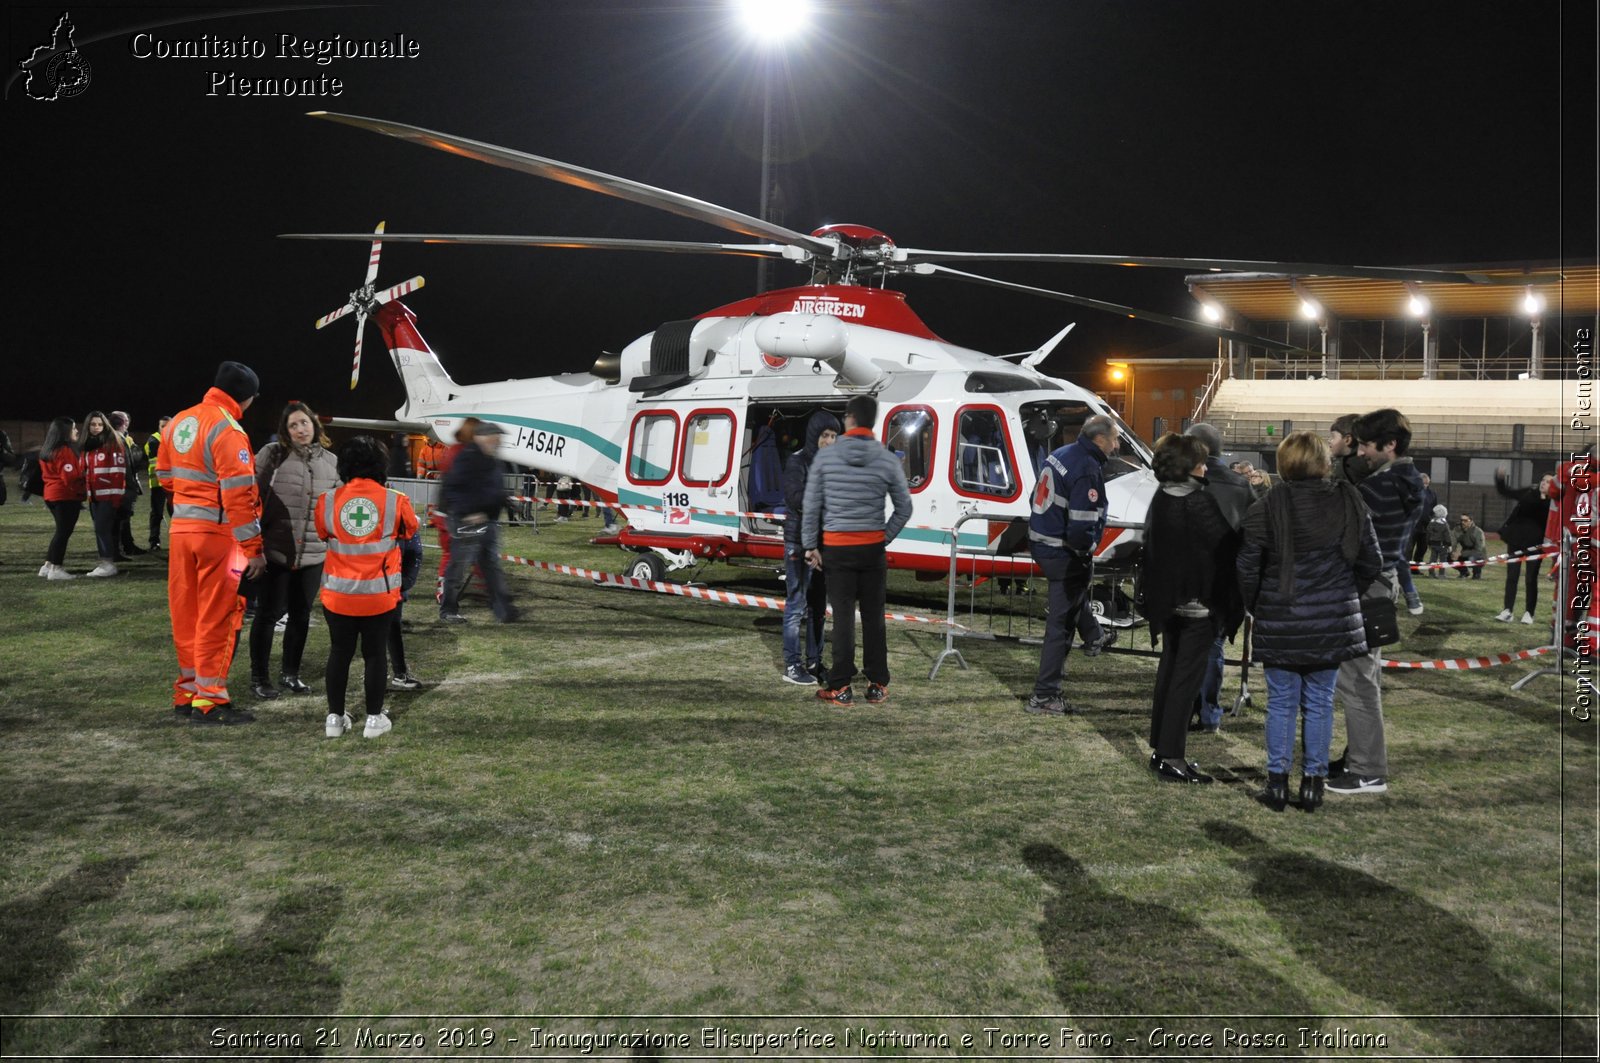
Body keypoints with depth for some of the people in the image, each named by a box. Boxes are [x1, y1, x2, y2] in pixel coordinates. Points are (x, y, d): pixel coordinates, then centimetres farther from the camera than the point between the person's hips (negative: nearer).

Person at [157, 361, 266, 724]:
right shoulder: (227, 430, -15)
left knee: (185, 613, 14)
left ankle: (186, 692, 23)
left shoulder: (179, 422, 10)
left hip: (181, 530, 8)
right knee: (217, 616, 0)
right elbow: (238, 494, -19)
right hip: (217, 532, -8)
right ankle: (209, 699, 3)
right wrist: (253, 548, -16)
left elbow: (165, 476, 20)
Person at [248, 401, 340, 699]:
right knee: (269, 613, 4)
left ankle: (290, 673, 29)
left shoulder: (330, 461, 9)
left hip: (313, 554, 4)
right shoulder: (272, 455, -5)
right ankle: (259, 677, 17)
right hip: (275, 551, -4)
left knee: (301, 615, 13)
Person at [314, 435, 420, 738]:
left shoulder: (327, 501, -8)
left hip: (338, 596, 1)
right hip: (380, 596, -1)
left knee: (339, 653, 14)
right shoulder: (396, 502, -11)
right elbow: (410, 530, 9)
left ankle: (335, 718, 20)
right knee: (375, 654, 10)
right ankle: (374, 718, 15)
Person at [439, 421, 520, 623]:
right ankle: (448, 610, 11)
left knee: (492, 565, 9)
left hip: (488, 521, 9)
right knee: (460, 567, -1)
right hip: (468, 523, -9)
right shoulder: (467, 458, -15)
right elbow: (452, 489, -19)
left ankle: (503, 608, 9)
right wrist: (467, 513, -22)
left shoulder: (491, 461, 14)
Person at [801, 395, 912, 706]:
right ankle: (877, 686, 13)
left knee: (843, 617, 2)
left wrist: (810, 545, 7)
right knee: (874, 617, 8)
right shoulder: (887, 459, -2)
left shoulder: (825, 456, -4)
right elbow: (904, 507, 4)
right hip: (873, 549, 1)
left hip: (837, 548, -1)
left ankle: (841, 688, 3)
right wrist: (885, 538, 13)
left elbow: (811, 505, -1)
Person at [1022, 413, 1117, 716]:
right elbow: (1082, 526, -27)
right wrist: (1085, 553, -8)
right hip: (1064, 553, -9)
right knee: (1060, 625, -2)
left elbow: (1041, 499, 17)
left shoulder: (1060, 454, 8)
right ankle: (1044, 696, 1)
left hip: (1042, 542, 9)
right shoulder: (1088, 469, -21)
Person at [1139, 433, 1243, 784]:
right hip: (1199, 600, -8)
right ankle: (1172, 758, -2)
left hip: (1168, 599, 8)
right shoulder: (1199, 501, -18)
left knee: (1169, 670, 16)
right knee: (1188, 676, -3)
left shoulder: (1161, 499, 7)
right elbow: (1226, 544, -17)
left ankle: (1160, 748, 22)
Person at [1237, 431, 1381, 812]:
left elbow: (1247, 570, -6)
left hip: (1280, 625, -1)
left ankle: (1277, 781, 12)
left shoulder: (1264, 511, -10)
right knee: (1319, 703, 10)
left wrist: (1256, 608, 12)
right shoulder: (1350, 505, -3)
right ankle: (1313, 781, 15)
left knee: (1281, 703, 9)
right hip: (1333, 623, 2)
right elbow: (1372, 563, 3)